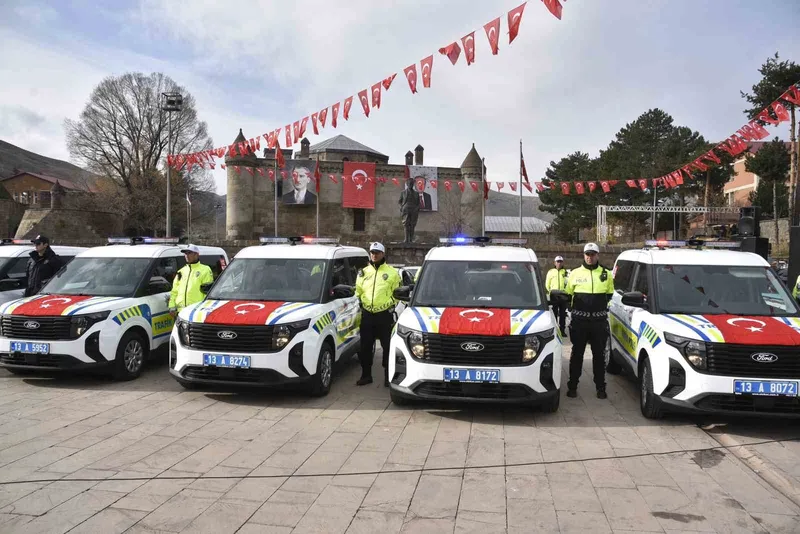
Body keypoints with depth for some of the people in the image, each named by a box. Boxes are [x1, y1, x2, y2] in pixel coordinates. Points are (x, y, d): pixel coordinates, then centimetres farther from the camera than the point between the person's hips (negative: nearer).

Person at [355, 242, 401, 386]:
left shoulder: (392, 272, 4)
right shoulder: (363, 272, 13)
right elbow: (358, 292, 18)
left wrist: (392, 305, -5)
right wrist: (361, 304, 7)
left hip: (385, 315, -3)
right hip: (367, 315, 3)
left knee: (387, 347, 1)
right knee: (365, 347, 8)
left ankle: (388, 376, 11)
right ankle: (366, 375, 20)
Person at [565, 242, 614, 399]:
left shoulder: (606, 274, 6)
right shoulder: (575, 273, 4)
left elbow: (610, 294, 16)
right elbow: (568, 294, 11)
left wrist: (602, 307, 5)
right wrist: (572, 308, 0)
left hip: (599, 321, 1)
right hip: (579, 320, -1)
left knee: (599, 355, 7)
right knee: (577, 354, 6)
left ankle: (601, 387, 17)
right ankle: (572, 386, 14)